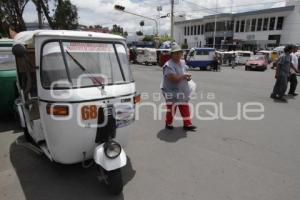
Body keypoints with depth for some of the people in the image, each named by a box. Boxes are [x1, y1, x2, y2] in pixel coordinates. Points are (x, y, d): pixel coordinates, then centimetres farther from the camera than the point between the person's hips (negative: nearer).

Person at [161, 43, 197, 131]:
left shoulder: (183, 62, 7)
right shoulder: (169, 65, -20)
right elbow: (174, 79, -30)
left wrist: (187, 77, 0)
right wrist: (184, 76, -18)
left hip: (182, 91, 8)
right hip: (172, 92, -7)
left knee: (185, 108, 13)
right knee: (171, 108, 7)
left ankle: (187, 124, 25)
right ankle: (168, 124, 27)